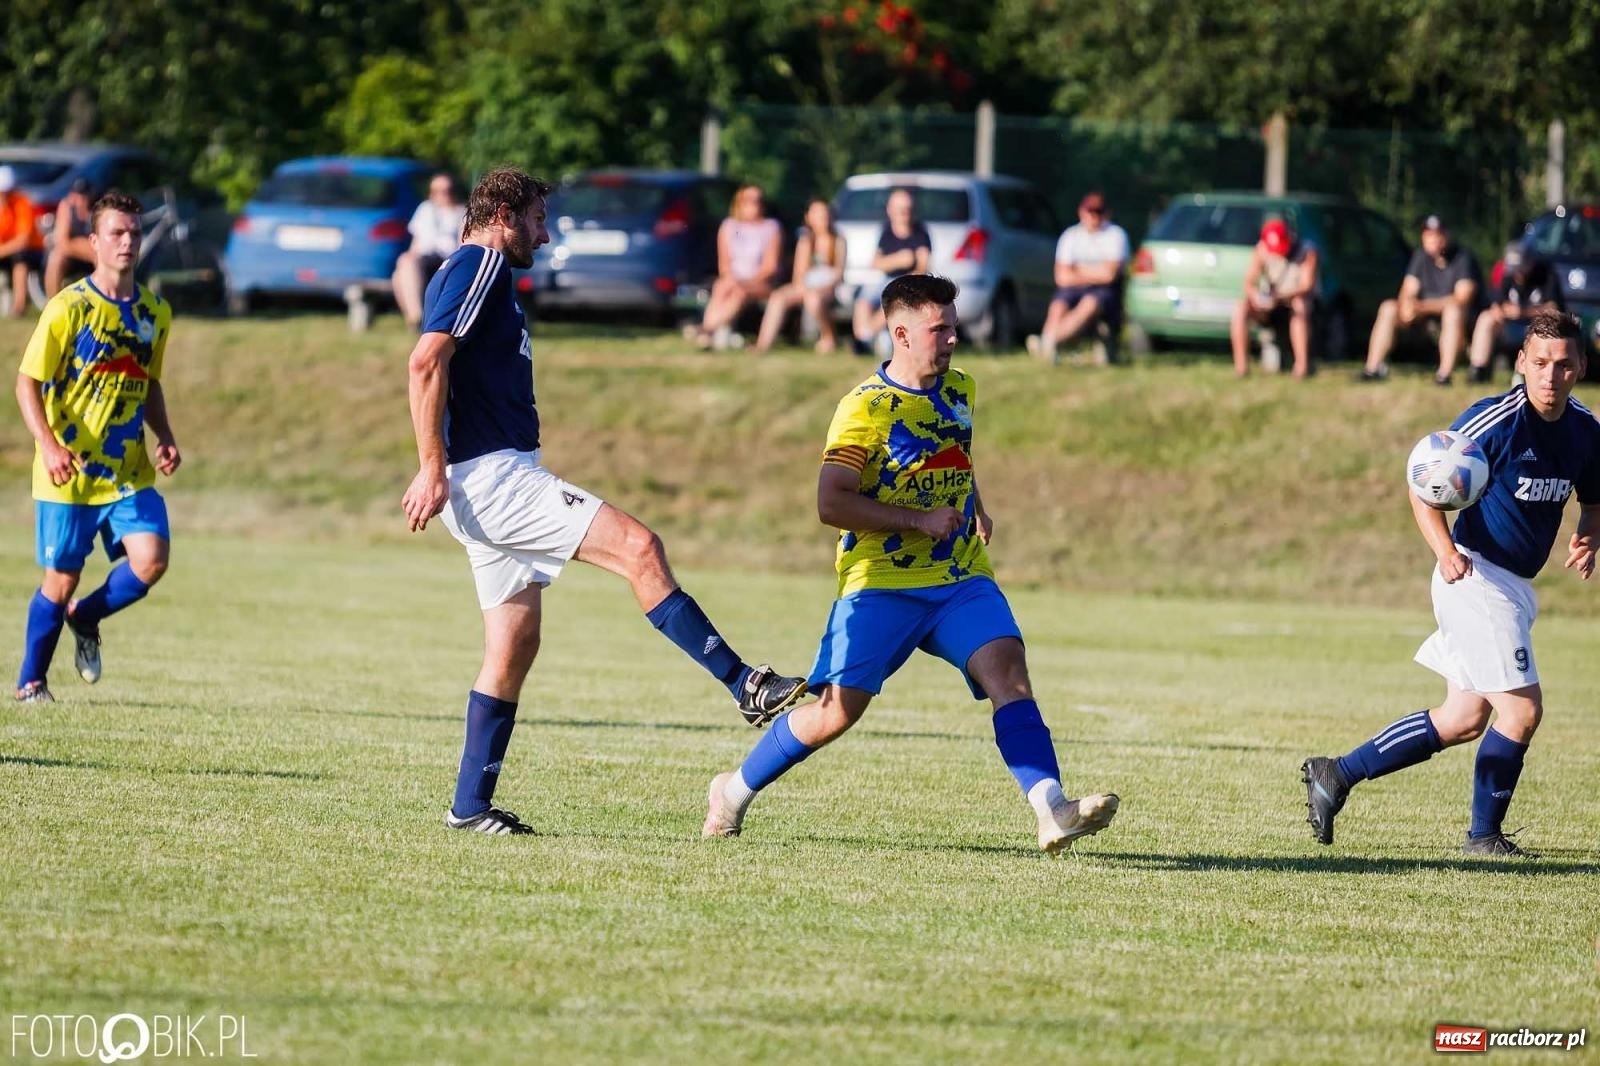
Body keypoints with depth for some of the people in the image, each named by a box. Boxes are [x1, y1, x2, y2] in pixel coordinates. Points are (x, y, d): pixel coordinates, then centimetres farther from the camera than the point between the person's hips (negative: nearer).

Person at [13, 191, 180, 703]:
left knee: (150, 560, -14)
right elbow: (28, 382, -8)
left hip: (130, 470, 4)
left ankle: (85, 619, 15)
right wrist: (48, 445, -21)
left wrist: (165, 438, 5)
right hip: (69, 470, -4)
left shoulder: (155, 312, 7)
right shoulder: (69, 308, -9)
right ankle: (30, 681, 22)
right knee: (62, 579, 1)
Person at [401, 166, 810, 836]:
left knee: (514, 644, 10)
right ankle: (747, 687, -22)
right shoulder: (479, 265, -9)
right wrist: (433, 468, -23)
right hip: (489, 473, -11)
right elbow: (427, 362, -20)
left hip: (498, 478, 11)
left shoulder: (473, 273, 23)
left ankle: (471, 807, 11)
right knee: (636, 547, -19)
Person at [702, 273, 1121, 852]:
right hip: (882, 584, -5)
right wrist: (919, 520, -18)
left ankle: (1052, 810, -30)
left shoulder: (959, 390, 11)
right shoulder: (866, 407, -11)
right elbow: (831, 504, -18)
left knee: (1007, 669, -19)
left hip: (960, 579, 5)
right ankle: (735, 789, 16)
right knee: (839, 710, -7)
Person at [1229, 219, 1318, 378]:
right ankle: (1241, 364, -24)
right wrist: (1255, 296, -38)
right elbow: (1249, 283, -13)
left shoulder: (1306, 250, -16)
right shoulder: (1261, 250, -9)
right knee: (1240, 309, -24)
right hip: (1272, 303, 3)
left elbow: (1306, 285, -24)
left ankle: (1302, 364, -40)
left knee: (1299, 305, -39)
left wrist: (1279, 296, -40)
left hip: (1299, 300, -3)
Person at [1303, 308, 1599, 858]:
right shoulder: (1495, 421, -18)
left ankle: (1337, 774, 21)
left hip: (1514, 587, 8)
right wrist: (1445, 549, -33)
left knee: (1463, 719, 12)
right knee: (1522, 709, -10)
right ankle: (1484, 834, 6)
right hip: (1477, 579, -8)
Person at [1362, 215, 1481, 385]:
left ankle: (1445, 373, -45)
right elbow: (1408, 292, 1)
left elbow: (1462, 298, -24)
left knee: (1453, 310, -39)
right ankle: (1373, 369, -14)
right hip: (1425, 315, 6)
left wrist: (1423, 306, -31)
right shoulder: (1421, 256, 3)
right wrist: (1406, 306, -25)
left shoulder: (1463, 258, -15)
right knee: (1388, 308, -11)